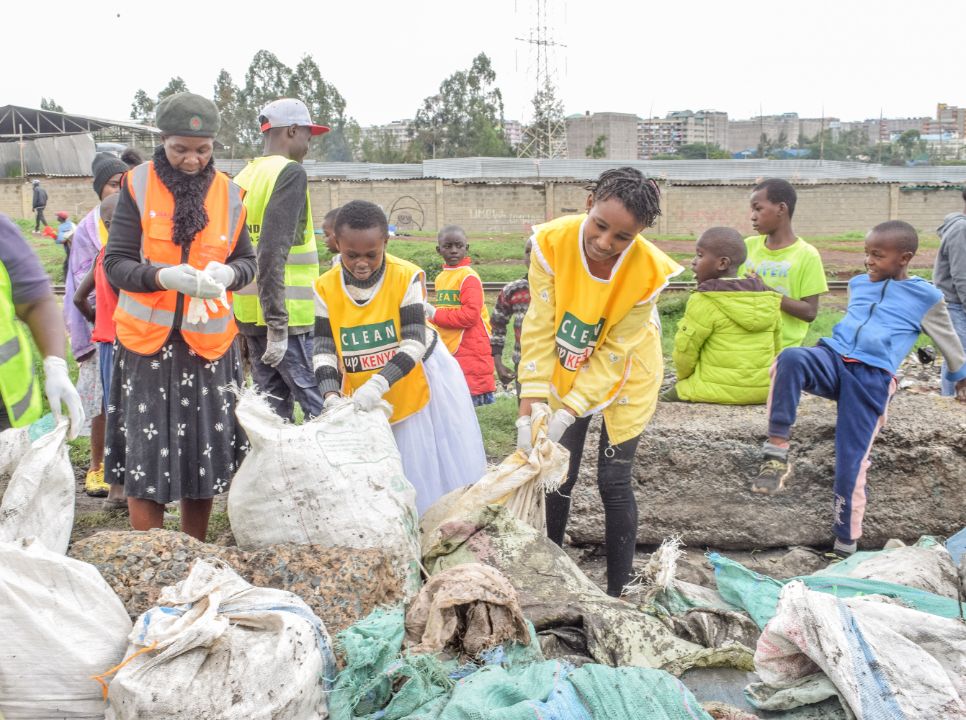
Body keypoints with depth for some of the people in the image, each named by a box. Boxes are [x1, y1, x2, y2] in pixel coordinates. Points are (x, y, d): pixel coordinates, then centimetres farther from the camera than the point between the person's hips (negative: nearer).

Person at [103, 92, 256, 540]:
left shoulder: (227, 193, 3)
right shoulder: (138, 186, -3)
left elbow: (247, 260, 10)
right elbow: (115, 263, -5)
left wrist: (228, 273, -14)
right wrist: (162, 277, -25)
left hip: (207, 340, 2)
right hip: (147, 339, -2)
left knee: (205, 453, 9)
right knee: (145, 454, -1)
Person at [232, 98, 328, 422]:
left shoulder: (243, 178, 15)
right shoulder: (290, 173, -9)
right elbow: (273, 251, -20)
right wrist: (278, 325, -21)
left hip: (249, 311, 8)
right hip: (286, 312, -8)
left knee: (273, 402, 13)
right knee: (322, 407, -4)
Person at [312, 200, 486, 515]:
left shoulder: (407, 277, -18)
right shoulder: (325, 288, -8)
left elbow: (414, 343, -23)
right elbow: (324, 350, -7)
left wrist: (377, 384, -36)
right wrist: (331, 395, -24)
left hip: (418, 385, -2)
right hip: (360, 398, 2)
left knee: (428, 470, 4)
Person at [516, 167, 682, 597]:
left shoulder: (648, 272, -29)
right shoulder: (553, 242, -27)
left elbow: (612, 355, -23)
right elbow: (540, 328, -23)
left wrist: (566, 415, -30)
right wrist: (529, 410, -27)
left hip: (624, 376, -2)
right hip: (567, 371, 2)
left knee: (613, 483, 0)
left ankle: (617, 591, 16)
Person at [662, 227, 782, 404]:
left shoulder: (705, 300, -14)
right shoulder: (769, 299, 5)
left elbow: (685, 351, -7)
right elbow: (776, 349, 12)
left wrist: (683, 379, 12)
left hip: (715, 394, -6)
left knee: (663, 401, 12)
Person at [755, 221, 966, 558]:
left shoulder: (926, 297, 8)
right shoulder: (857, 284, 20)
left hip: (872, 379, -3)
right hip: (833, 359, 3)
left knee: (851, 462, -7)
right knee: (791, 357, -34)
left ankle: (845, 544, 11)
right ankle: (776, 453, -35)